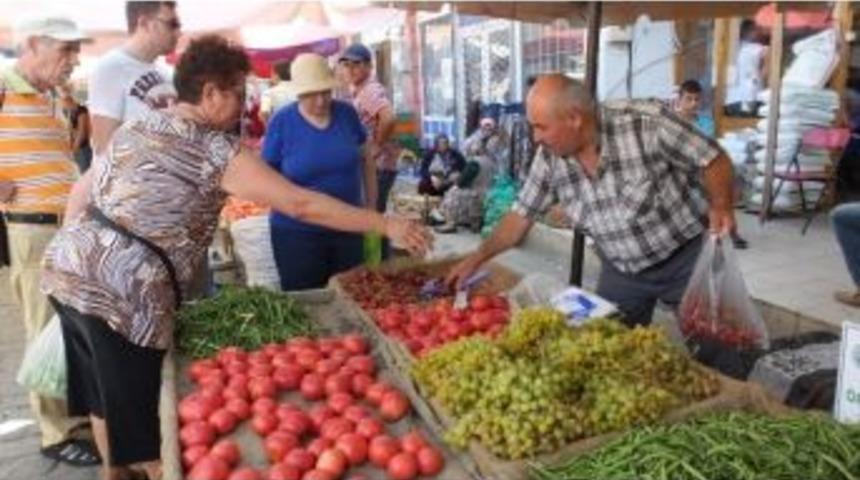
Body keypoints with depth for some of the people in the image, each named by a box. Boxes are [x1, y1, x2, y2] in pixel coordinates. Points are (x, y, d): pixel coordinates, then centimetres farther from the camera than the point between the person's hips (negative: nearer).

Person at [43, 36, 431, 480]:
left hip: (65, 265, 9)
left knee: (105, 394, 27)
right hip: (122, 292, -9)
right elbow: (299, 203, -15)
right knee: (139, 416, 9)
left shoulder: (134, 127, 13)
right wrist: (386, 224, -11)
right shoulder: (215, 150, -11)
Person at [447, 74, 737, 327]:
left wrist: (720, 205, -31)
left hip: (688, 256, -4)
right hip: (622, 269, 4)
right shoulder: (550, 158, -10)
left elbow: (713, 160, -15)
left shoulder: (647, 123, -25)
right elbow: (522, 215, 0)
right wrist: (478, 258, -3)